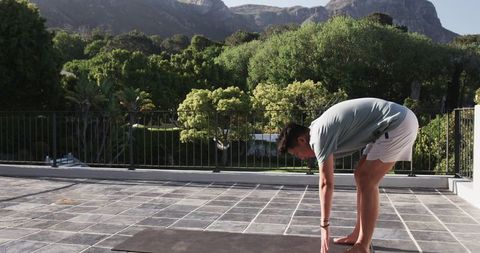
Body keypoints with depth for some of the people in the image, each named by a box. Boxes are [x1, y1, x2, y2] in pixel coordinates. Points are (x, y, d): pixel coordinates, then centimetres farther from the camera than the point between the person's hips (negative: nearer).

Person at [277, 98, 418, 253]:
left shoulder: (319, 135, -16)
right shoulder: (319, 129, 13)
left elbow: (326, 183, -17)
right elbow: (326, 181, 18)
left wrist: (324, 226, -11)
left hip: (399, 123, -10)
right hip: (399, 122, 10)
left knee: (367, 181, -10)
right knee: (361, 176, 12)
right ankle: (359, 234, 19)